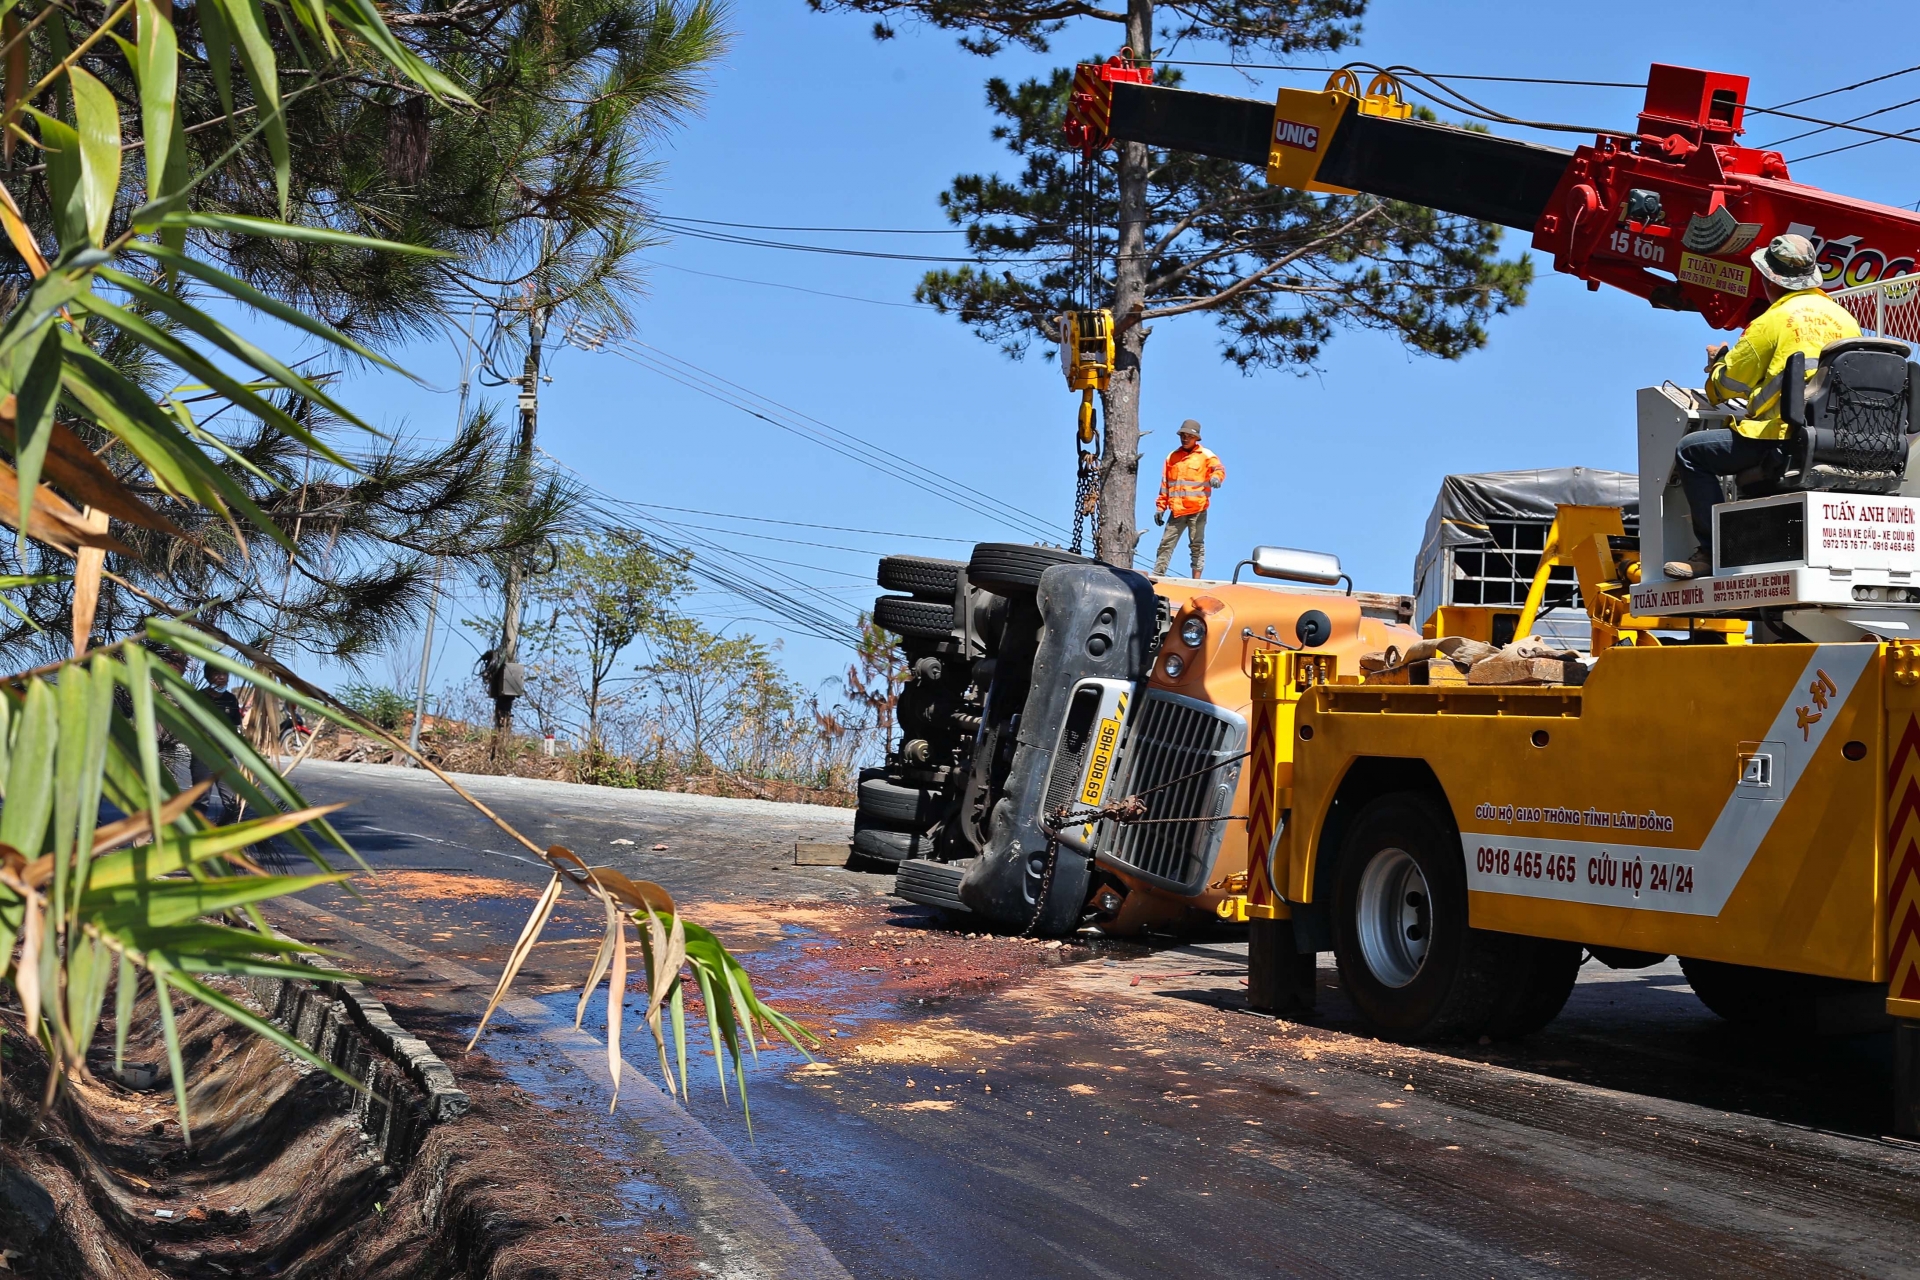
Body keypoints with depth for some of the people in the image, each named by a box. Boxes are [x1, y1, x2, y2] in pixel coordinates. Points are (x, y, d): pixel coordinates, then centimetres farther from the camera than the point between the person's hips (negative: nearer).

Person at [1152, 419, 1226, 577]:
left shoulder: (1206, 455, 3)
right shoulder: (1172, 457, 15)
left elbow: (1218, 469, -10)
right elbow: (1165, 485, 17)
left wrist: (1216, 477, -34)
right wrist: (1160, 507, 13)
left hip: (1198, 509, -4)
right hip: (1177, 510, 4)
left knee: (1197, 545, 2)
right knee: (1166, 544, 2)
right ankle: (1157, 576, 3)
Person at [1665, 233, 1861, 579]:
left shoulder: (1774, 321, -6)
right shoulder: (1845, 318, 13)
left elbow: (1725, 385, 0)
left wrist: (1718, 360, 23)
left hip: (1785, 444, -8)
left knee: (1690, 450, 3)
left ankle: (1712, 551, -6)